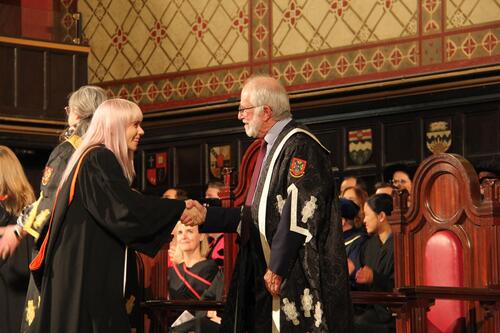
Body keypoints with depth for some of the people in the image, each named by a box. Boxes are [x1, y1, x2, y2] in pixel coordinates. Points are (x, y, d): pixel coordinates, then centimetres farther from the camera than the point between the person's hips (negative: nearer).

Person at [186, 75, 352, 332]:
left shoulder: (299, 146, -12)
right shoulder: (271, 149, 20)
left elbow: (298, 214, -20)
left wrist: (276, 268, -21)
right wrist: (207, 215, 17)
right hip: (266, 278, 9)